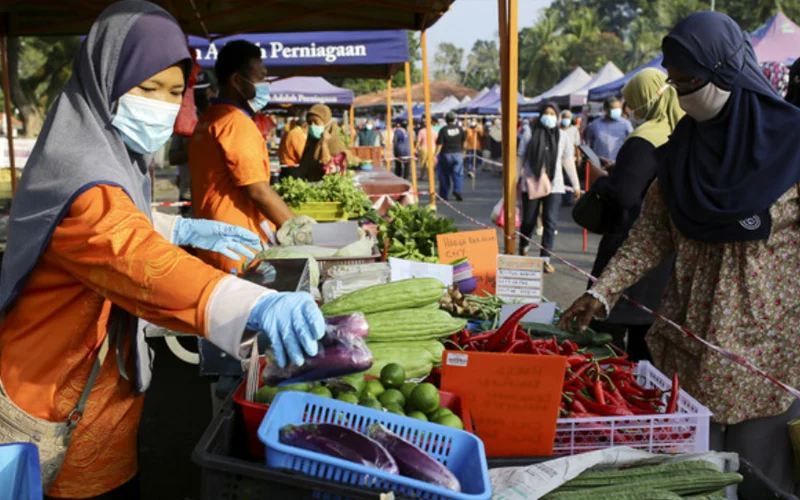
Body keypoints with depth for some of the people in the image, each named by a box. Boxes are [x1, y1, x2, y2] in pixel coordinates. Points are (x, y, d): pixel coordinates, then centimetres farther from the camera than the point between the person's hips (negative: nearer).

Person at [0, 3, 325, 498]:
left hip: (105, 384, 9)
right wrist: (255, 305, -64)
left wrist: (183, 229, 11)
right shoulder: (78, 178, -29)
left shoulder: (111, 153, 5)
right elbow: (138, 261, -49)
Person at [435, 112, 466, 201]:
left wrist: (435, 155, -13)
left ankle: (444, 195, 15)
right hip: (458, 154, 2)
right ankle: (457, 190, -20)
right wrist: (462, 151, 26)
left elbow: (439, 144, -15)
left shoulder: (443, 130, -11)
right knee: (458, 174, 2)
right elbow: (464, 141, 11)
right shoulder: (459, 129, 1)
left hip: (446, 154, -2)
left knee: (444, 175, 8)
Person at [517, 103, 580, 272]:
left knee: (550, 222, -6)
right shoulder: (530, 134, 1)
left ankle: (545, 258, -1)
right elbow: (521, 159, 3)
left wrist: (576, 184, 11)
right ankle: (523, 249, 33)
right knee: (528, 221, 6)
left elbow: (568, 162, 11)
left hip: (554, 185, 1)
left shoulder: (562, 137, 7)